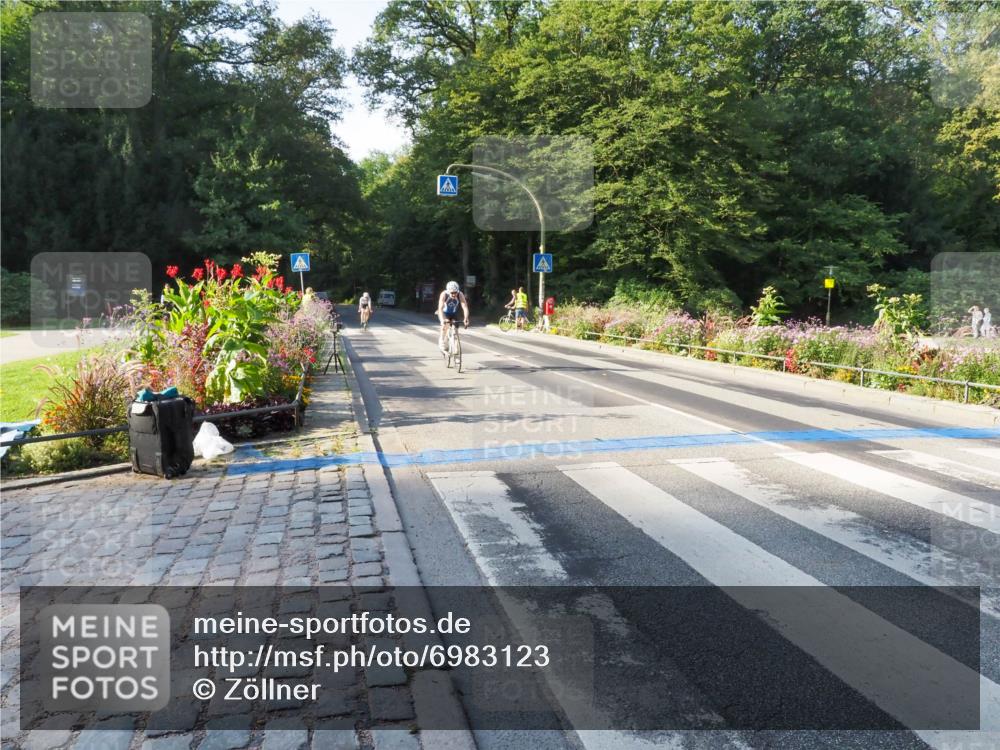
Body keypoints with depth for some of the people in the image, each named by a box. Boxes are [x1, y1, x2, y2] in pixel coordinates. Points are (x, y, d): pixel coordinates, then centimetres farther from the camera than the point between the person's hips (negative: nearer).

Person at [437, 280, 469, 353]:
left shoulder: (460, 295, -28)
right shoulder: (444, 294, -32)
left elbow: (465, 307, -34)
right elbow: (440, 308, -40)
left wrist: (466, 319, -50)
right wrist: (442, 319, -55)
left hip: (454, 313, 3)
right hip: (444, 313, -2)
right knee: (444, 324, -29)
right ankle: (441, 344, -21)